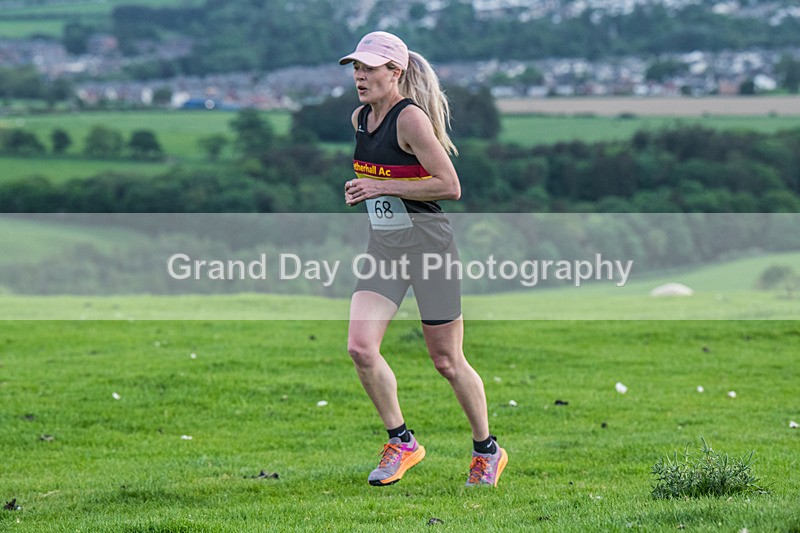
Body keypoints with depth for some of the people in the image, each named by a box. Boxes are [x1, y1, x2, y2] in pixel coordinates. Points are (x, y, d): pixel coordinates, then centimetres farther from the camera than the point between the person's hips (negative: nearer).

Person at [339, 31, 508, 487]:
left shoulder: (411, 118, -16)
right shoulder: (361, 118, 9)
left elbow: (450, 186, -20)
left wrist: (382, 187, -20)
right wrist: (363, 190, 12)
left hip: (429, 244, -7)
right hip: (383, 246, 7)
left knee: (447, 361, 3)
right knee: (361, 347, -12)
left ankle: (487, 450, 22)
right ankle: (401, 443, 4)